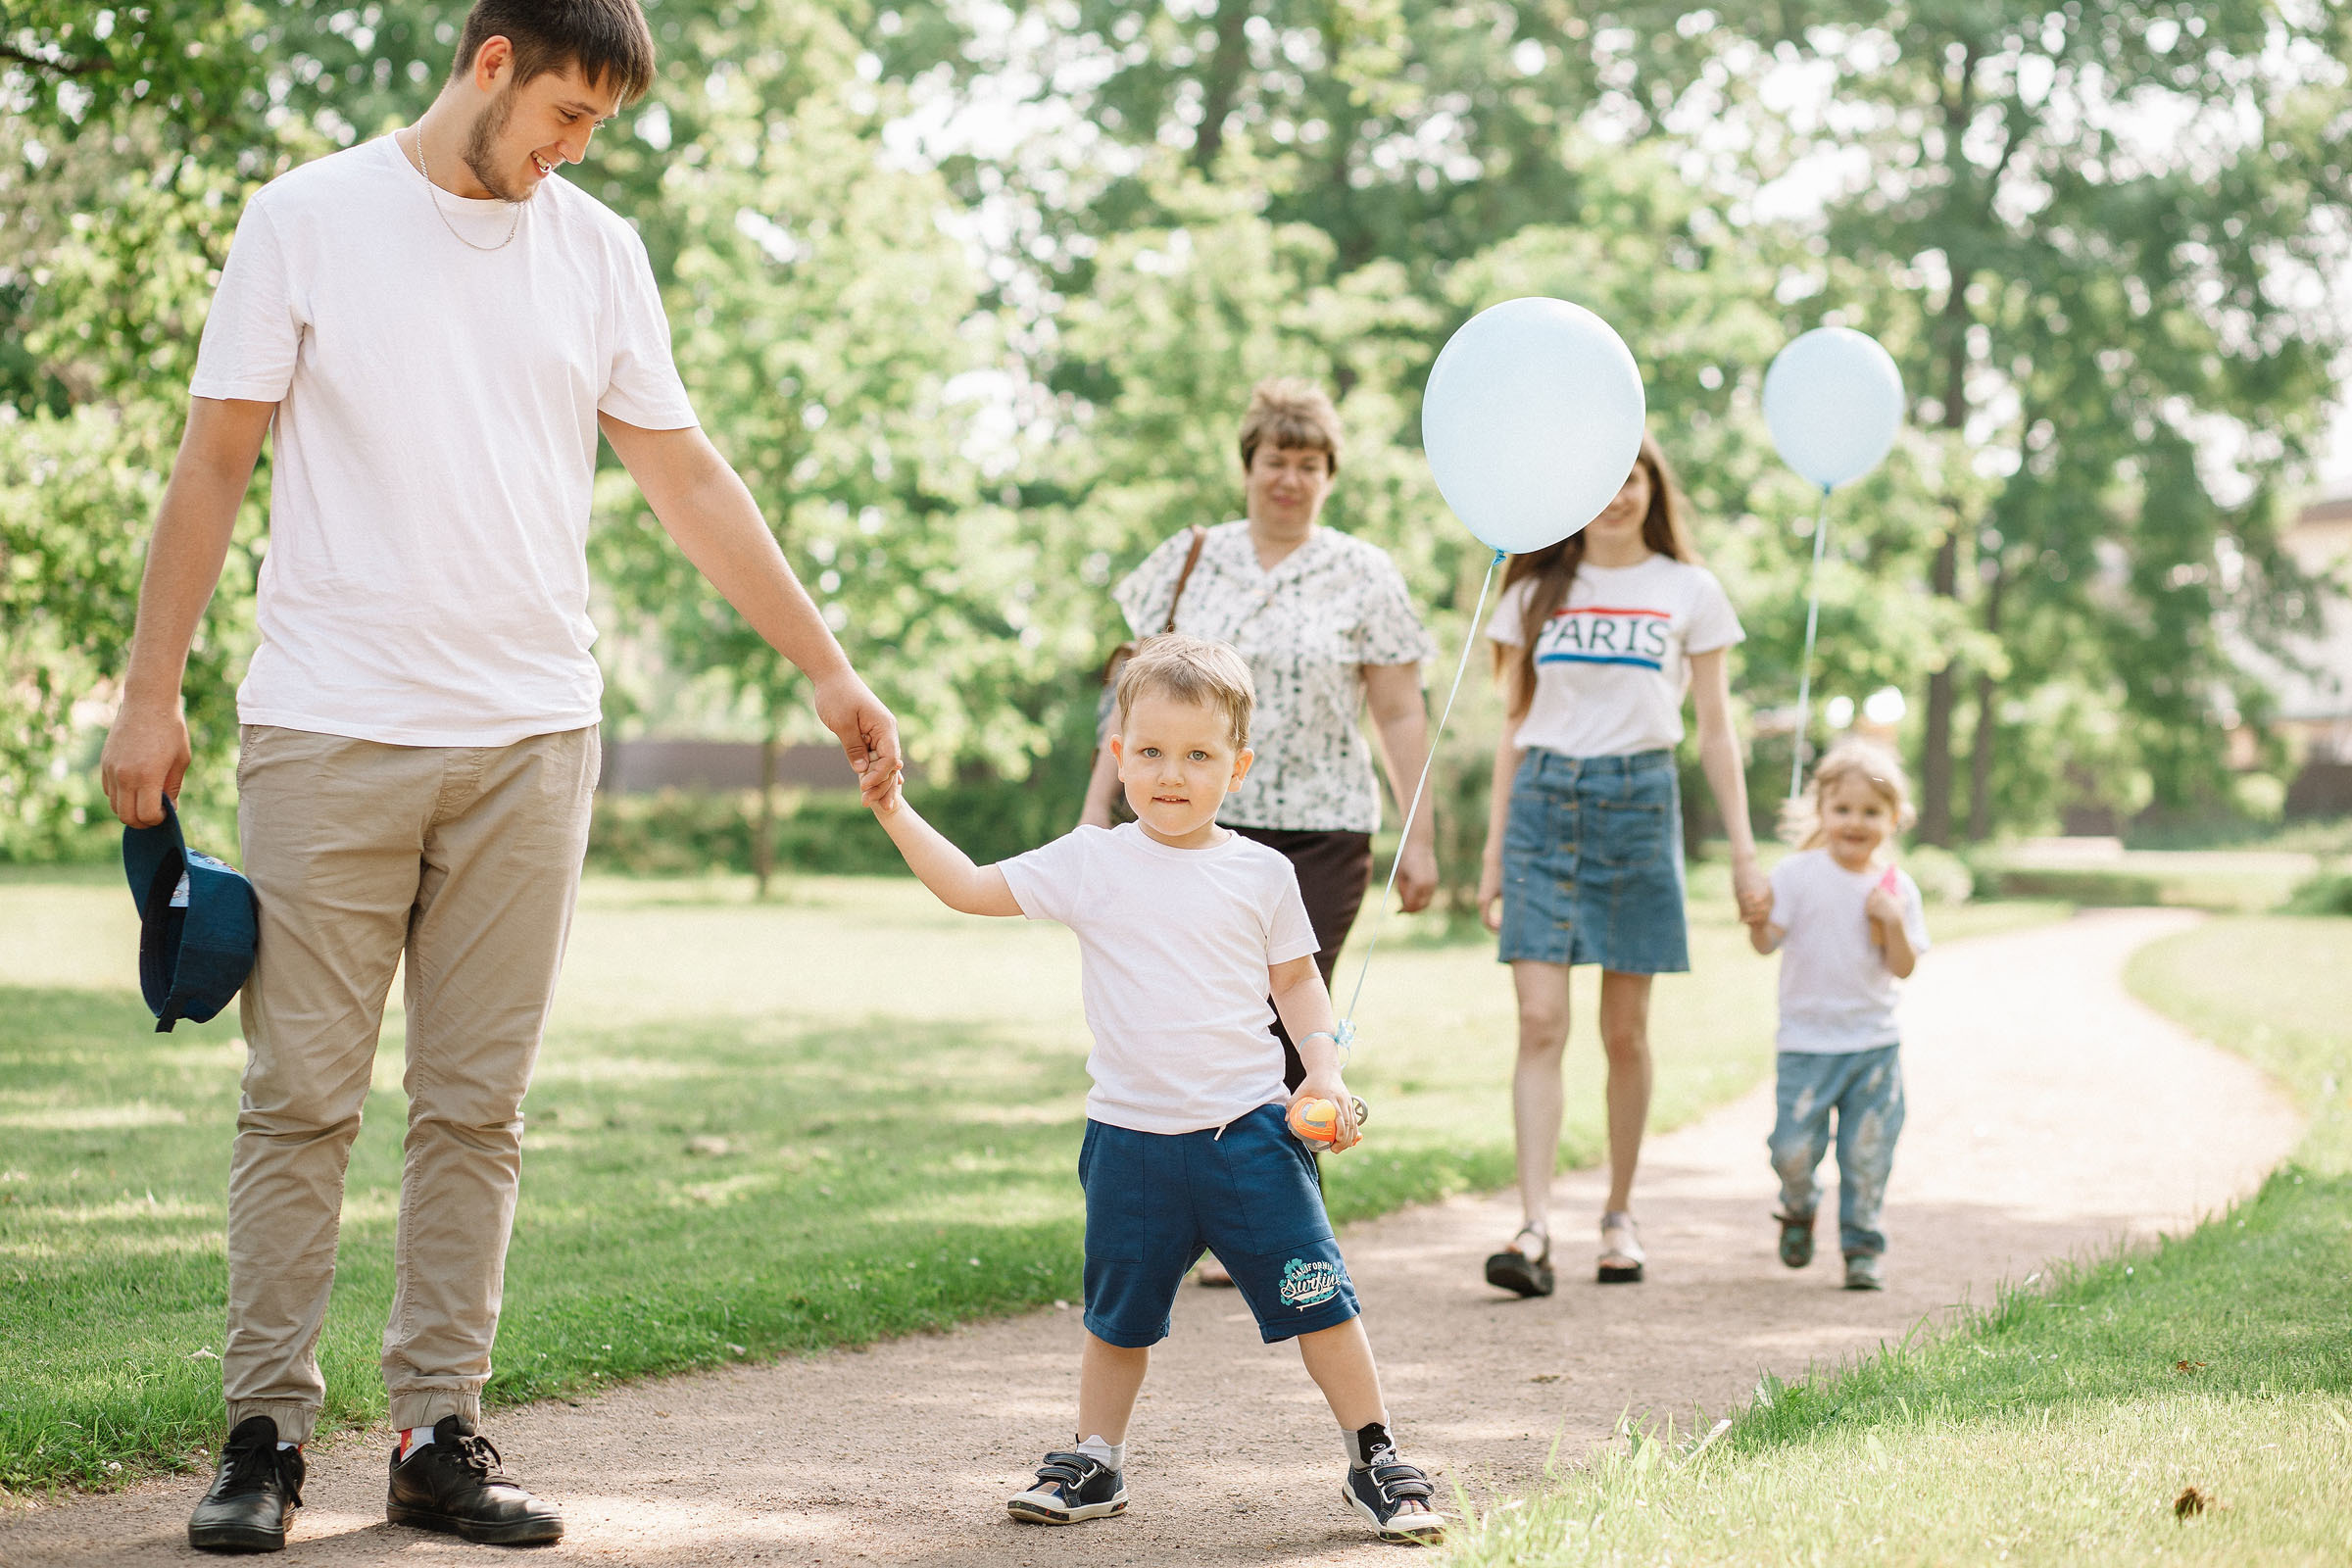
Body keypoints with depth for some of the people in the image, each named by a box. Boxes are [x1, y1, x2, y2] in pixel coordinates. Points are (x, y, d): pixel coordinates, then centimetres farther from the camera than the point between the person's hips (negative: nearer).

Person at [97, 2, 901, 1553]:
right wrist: (151, 693, 0)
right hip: (330, 732, -3)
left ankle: (441, 1432, 10)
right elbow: (217, 461, 3)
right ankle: (268, 1432, 8)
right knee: (301, 1097, 0)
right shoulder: (309, 220, 1)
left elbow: (687, 477, 14)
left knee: (478, 1107, 4)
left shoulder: (597, 251, 10)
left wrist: (831, 669, 11)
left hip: (530, 738, 3)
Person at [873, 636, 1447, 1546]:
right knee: (1118, 1315, 13)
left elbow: (1296, 980, 10)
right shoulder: (1089, 864, 0)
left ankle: (1375, 1463, 9)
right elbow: (970, 888, 4)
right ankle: (1095, 1464, 29)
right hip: (1130, 1136, 1)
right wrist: (895, 812, -4)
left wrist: (1324, 1070, -4)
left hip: (1248, 1128, -1)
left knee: (1316, 1299, -2)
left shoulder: (1259, 873, 1)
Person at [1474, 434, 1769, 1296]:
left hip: (1640, 802, -1)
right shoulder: (1536, 593, 10)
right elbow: (1514, 728, 13)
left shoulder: (1689, 593, 7)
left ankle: (1620, 1215, 18)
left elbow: (1715, 732, 9)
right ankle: (1535, 1229, -15)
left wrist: (1743, 848, 4)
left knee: (1625, 1031, 4)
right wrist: (1493, 852, 9)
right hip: (1545, 802, 1)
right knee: (1540, 1023, -10)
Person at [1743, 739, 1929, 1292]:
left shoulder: (1896, 887, 3)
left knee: (1867, 1153, 2)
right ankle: (1798, 1209, 28)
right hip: (1806, 1043, -2)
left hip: (1875, 1044, 2)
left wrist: (1893, 920, -16)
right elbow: (1767, 941, -10)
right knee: (1794, 1149, -5)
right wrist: (1756, 920, -32)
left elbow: (1904, 968, 0)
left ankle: (1863, 1245, 19)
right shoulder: (1797, 874, -4)